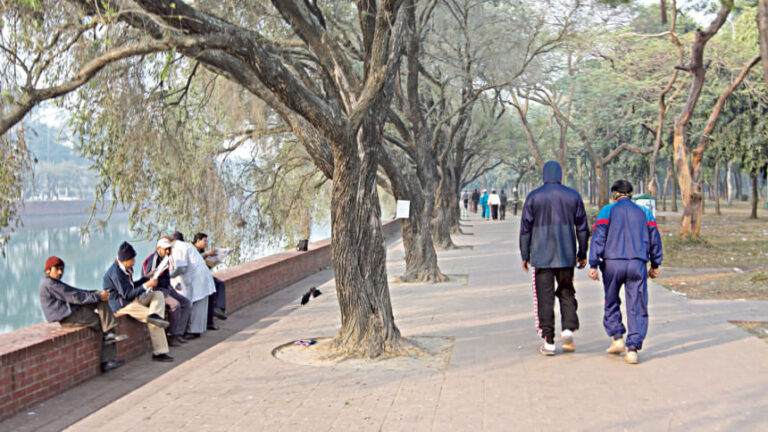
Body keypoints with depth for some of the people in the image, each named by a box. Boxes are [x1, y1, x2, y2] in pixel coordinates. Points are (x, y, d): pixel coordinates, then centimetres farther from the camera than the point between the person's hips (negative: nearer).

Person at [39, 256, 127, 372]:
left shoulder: (52, 282, 18)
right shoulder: (50, 284, -16)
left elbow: (75, 291, 17)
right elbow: (75, 297, -18)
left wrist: (98, 293, 7)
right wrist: (98, 296, -14)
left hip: (72, 313, 11)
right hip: (67, 318, -11)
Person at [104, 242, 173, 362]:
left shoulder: (126, 268, 7)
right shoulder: (116, 273, -22)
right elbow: (127, 294, -23)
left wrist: (147, 278, 11)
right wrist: (146, 285, -25)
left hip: (132, 299, 10)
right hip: (121, 305, -10)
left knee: (158, 294, 1)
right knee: (154, 324, -16)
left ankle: (154, 315, -28)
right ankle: (159, 353, -12)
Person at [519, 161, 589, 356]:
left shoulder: (533, 197, -1)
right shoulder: (573, 196, 5)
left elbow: (525, 228, -1)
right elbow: (582, 227, 7)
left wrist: (525, 255, 6)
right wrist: (582, 253, 15)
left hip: (541, 257, -2)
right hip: (566, 256, 2)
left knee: (545, 297, 1)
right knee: (567, 292, 16)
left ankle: (549, 342, 1)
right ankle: (568, 328, -4)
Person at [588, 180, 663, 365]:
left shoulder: (608, 210, 7)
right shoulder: (645, 212, 16)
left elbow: (598, 237, -3)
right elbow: (654, 240, 15)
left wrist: (593, 265, -4)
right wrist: (655, 265, 23)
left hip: (612, 262, -1)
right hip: (637, 264, 1)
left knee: (611, 302, 17)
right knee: (637, 307, 2)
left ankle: (617, 338, 11)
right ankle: (633, 349, -5)